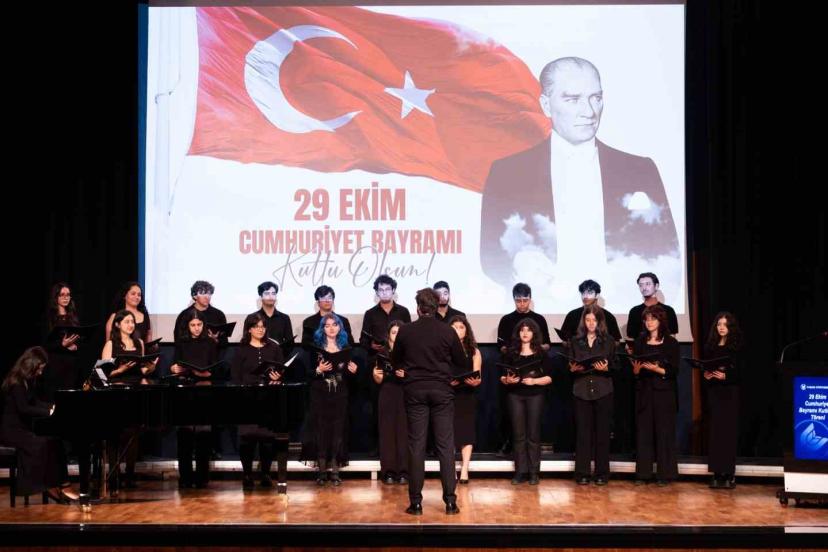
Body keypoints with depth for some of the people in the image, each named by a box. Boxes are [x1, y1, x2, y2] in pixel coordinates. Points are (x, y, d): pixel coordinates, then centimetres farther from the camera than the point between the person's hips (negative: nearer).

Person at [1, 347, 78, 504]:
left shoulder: (27, 381, 14)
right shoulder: (16, 382, -15)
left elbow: (34, 402, 21)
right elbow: (23, 408, -23)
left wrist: (53, 407, 7)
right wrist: (48, 411, -22)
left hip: (22, 427, 9)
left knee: (54, 440, -11)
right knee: (41, 443, -28)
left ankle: (60, 485, -15)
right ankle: (47, 485, -20)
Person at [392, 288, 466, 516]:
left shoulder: (405, 331, -2)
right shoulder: (448, 332, -4)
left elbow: (396, 361, 11)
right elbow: (461, 363, 6)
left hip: (415, 390, 1)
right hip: (442, 390, 0)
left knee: (416, 446, 4)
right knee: (446, 446, 2)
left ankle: (415, 502, 4)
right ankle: (450, 501, 0)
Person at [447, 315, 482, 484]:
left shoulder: (474, 351, 9)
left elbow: (477, 377, 4)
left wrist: (474, 381, -17)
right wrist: (447, 381, -21)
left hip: (467, 395, 1)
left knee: (466, 430, -4)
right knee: (450, 431, -4)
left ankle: (464, 469, -5)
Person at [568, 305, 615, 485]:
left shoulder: (608, 340, 6)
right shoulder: (576, 341, 10)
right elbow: (569, 365, 12)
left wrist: (606, 368, -15)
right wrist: (573, 368, -9)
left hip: (603, 391, -1)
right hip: (582, 390, 1)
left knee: (602, 432, 1)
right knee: (583, 432, 0)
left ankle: (601, 473, 7)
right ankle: (582, 473, 5)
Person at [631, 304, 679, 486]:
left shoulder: (671, 343, 1)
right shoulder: (640, 342, 11)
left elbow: (674, 371, -4)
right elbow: (634, 371, 9)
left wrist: (656, 369, -18)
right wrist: (637, 368, -12)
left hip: (664, 393, -3)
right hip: (644, 391, 3)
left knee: (664, 431, -2)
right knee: (643, 430, 2)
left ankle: (664, 474, 3)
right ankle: (643, 473, 7)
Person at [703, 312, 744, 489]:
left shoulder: (737, 346, 0)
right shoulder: (710, 346, 13)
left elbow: (739, 371, -6)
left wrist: (725, 376, -22)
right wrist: (706, 374, -6)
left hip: (730, 391, -4)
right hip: (713, 391, 4)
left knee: (729, 431, -5)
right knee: (714, 431, 1)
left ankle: (729, 474, -3)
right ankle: (717, 474, 3)